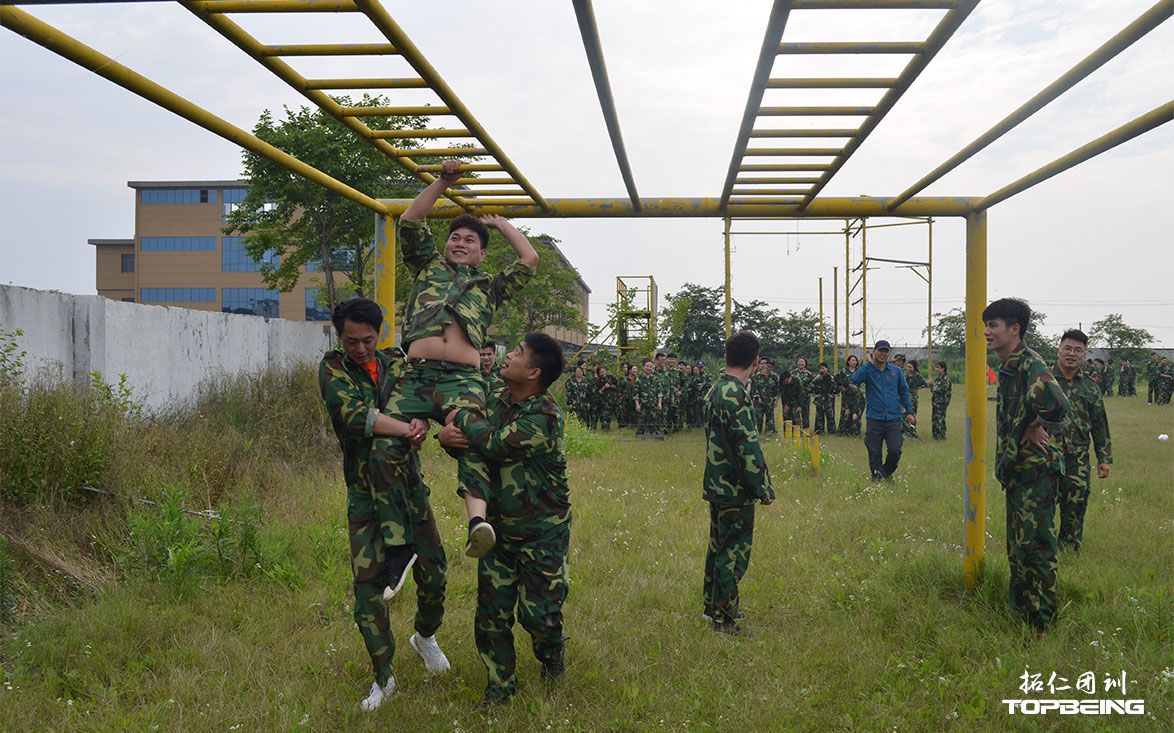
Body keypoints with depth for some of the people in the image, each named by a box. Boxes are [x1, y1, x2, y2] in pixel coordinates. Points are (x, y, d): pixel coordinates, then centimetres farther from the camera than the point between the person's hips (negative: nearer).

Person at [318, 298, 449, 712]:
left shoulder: (396, 363, 6)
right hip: (365, 494, -3)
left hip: (410, 487, 3)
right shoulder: (333, 369, -5)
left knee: (433, 572, 8)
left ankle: (425, 637, 38)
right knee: (367, 584, -4)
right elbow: (355, 414, -22)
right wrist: (405, 430, -30)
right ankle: (383, 679, 11)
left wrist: (421, 421, -32)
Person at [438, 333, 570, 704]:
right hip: (499, 530, 6)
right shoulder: (498, 402, 3)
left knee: (537, 611, -1)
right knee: (491, 613, 6)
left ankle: (552, 656, 32)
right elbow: (466, 441, 7)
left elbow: (497, 444, -29)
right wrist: (447, 434, -19)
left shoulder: (544, 416, -23)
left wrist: (462, 418, -13)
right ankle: (499, 686, 22)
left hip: (541, 536, -6)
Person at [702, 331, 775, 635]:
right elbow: (748, 447, -23)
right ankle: (724, 618, 4)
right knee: (735, 551, -1)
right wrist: (764, 488, -16)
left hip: (717, 483, 9)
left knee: (719, 544, 19)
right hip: (736, 488, -9)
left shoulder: (715, 389, 8)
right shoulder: (735, 395, -22)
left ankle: (712, 605, 30)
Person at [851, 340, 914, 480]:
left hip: (894, 419, 1)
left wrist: (909, 411, 13)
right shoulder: (868, 370, 2)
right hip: (874, 419, -1)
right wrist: (869, 363, -14)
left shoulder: (896, 371, 9)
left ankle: (886, 473, 16)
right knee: (874, 453, 1)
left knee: (895, 450, -9)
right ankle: (877, 478, 16)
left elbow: (904, 391, 17)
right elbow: (854, 379, -19)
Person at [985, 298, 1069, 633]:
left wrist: (1035, 429, -20)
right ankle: (1019, 608, 32)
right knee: (1016, 543, 19)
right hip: (1015, 468, 10)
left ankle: (1040, 623, 4)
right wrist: (1006, 460, 8)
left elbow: (1056, 405, -39)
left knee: (1035, 544, -4)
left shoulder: (1030, 366, -20)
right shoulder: (1007, 367, 11)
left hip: (1036, 470, -10)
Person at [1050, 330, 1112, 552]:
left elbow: (1100, 426, 13)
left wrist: (1104, 459, 9)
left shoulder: (1090, 389, 11)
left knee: (1075, 508, 7)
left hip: (1077, 460, 3)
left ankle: (1070, 552, 19)